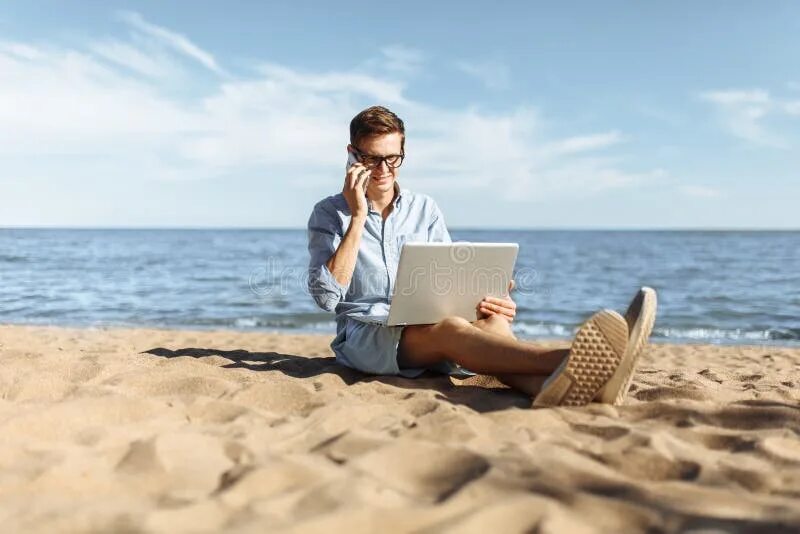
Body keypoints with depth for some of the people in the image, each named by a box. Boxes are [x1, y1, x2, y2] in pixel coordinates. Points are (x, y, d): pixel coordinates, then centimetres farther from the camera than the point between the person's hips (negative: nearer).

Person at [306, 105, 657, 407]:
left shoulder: (425, 209, 14)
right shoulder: (329, 214, 4)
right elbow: (326, 297, -10)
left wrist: (488, 302, -14)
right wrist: (358, 217, -12)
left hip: (427, 330, 4)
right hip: (364, 334, -3)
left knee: (490, 322, -32)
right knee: (450, 328, -37)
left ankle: (556, 387, -65)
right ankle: (572, 363, -62)